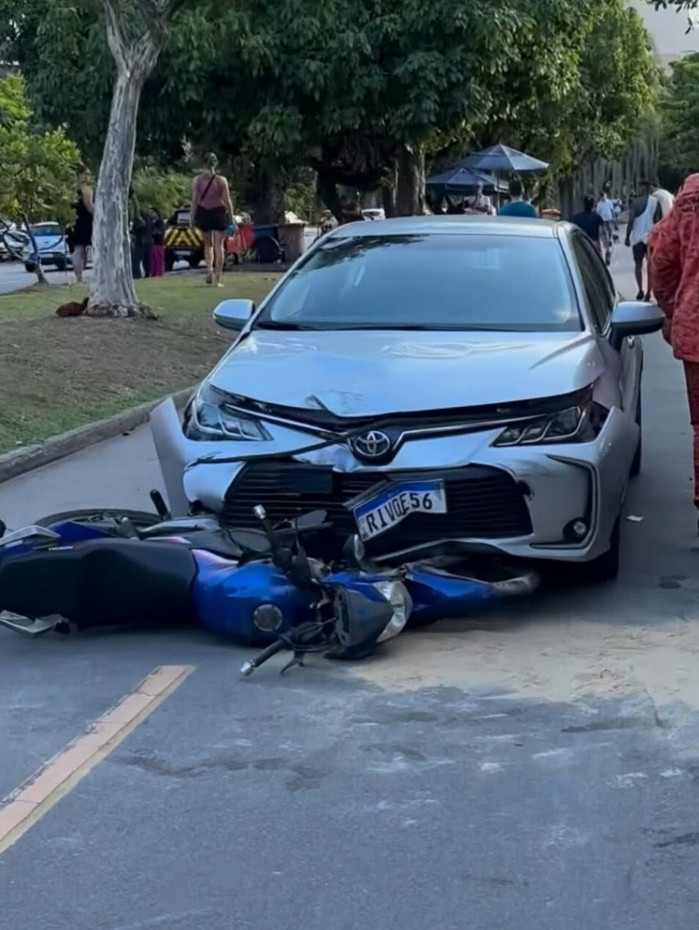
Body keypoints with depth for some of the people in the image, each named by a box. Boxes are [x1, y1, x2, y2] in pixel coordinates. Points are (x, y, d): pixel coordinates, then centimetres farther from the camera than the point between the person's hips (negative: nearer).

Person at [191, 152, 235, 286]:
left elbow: (195, 200, -2)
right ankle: (217, 279, 1)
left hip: (203, 213, 2)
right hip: (218, 213, -2)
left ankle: (209, 269, -3)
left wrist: (192, 216, 5)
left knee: (208, 244, 20)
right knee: (219, 246, 4)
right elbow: (227, 200, -4)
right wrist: (231, 217, 3)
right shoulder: (221, 180, -5)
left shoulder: (197, 180, -2)